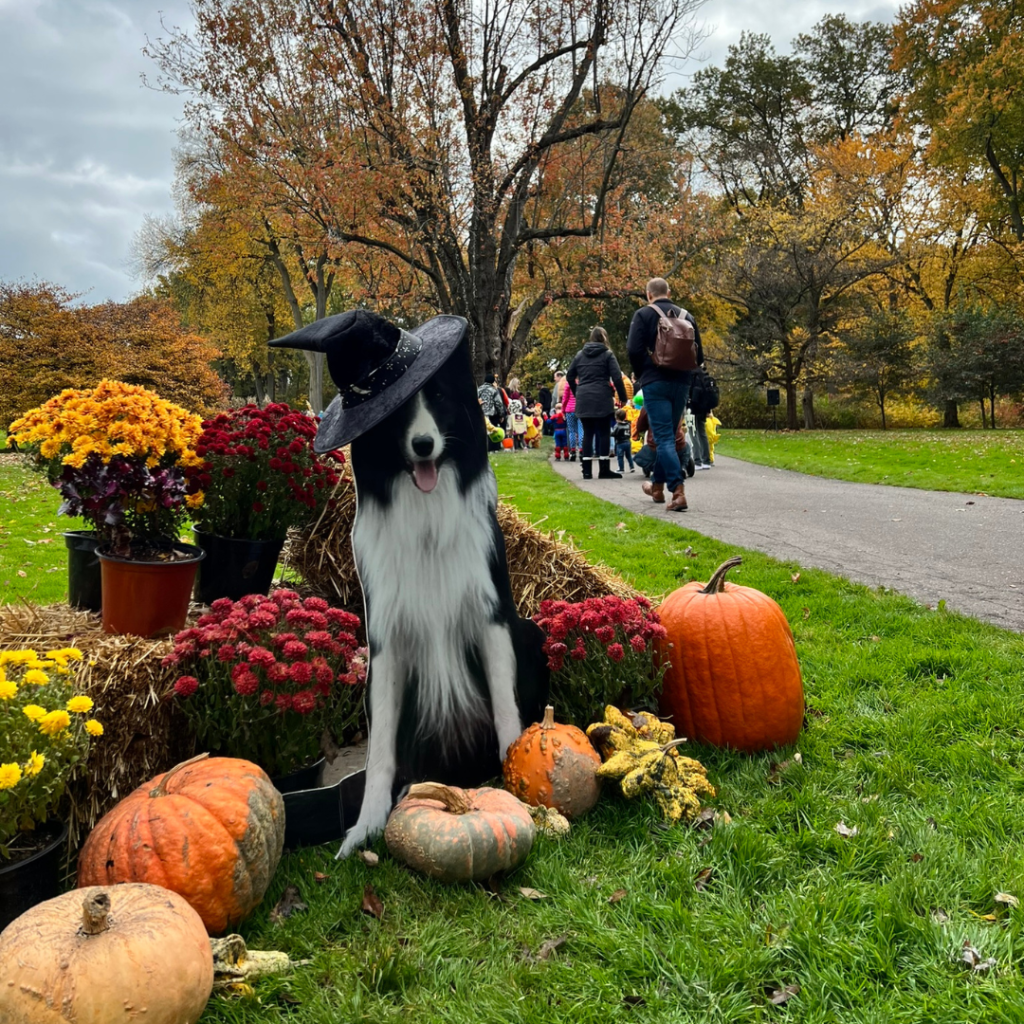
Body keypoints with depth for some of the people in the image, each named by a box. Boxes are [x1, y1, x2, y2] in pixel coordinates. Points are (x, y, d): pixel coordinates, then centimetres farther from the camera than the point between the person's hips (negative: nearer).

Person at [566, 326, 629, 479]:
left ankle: (586, 470, 4)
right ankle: (604, 470, -2)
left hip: (583, 400, 4)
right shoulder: (607, 354, 1)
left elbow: (569, 376, 16)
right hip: (601, 399, -4)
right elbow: (617, 378, -7)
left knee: (587, 433, 7)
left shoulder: (580, 354, 14)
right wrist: (623, 397, 1)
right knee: (603, 432, 0)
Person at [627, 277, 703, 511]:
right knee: (668, 435, 18)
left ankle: (678, 491, -20)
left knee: (664, 437, -7)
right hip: (681, 382, 5)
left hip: (655, 382, -5)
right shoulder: (686, 315, 11)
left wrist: (641, 375, 5)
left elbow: (634, 350, -11)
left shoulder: (643, 314, -2)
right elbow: (699, 356, 9)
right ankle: (657, 485, 31)